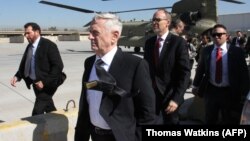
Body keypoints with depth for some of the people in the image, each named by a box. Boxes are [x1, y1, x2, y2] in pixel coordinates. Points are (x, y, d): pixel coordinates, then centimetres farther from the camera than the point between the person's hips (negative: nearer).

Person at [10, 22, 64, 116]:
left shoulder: (49, 45, -14)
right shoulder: (29, 46, 9)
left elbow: (58, 66, -19)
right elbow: (24, 64, 16)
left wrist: (45, 82, -23)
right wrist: (17, 76, -3)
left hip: (47, 84, -7)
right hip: (36, 83, 8)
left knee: (37, 112, -10)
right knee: (49, 108, 20)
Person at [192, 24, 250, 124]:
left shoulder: (236, 51, -9)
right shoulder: (206, 50, -1)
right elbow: (200, 69, 8)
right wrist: (196, 86, 9)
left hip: (230, 93, -2)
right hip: (211, 90, 2)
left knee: (230, 121, 16)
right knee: (210, 120, 18)